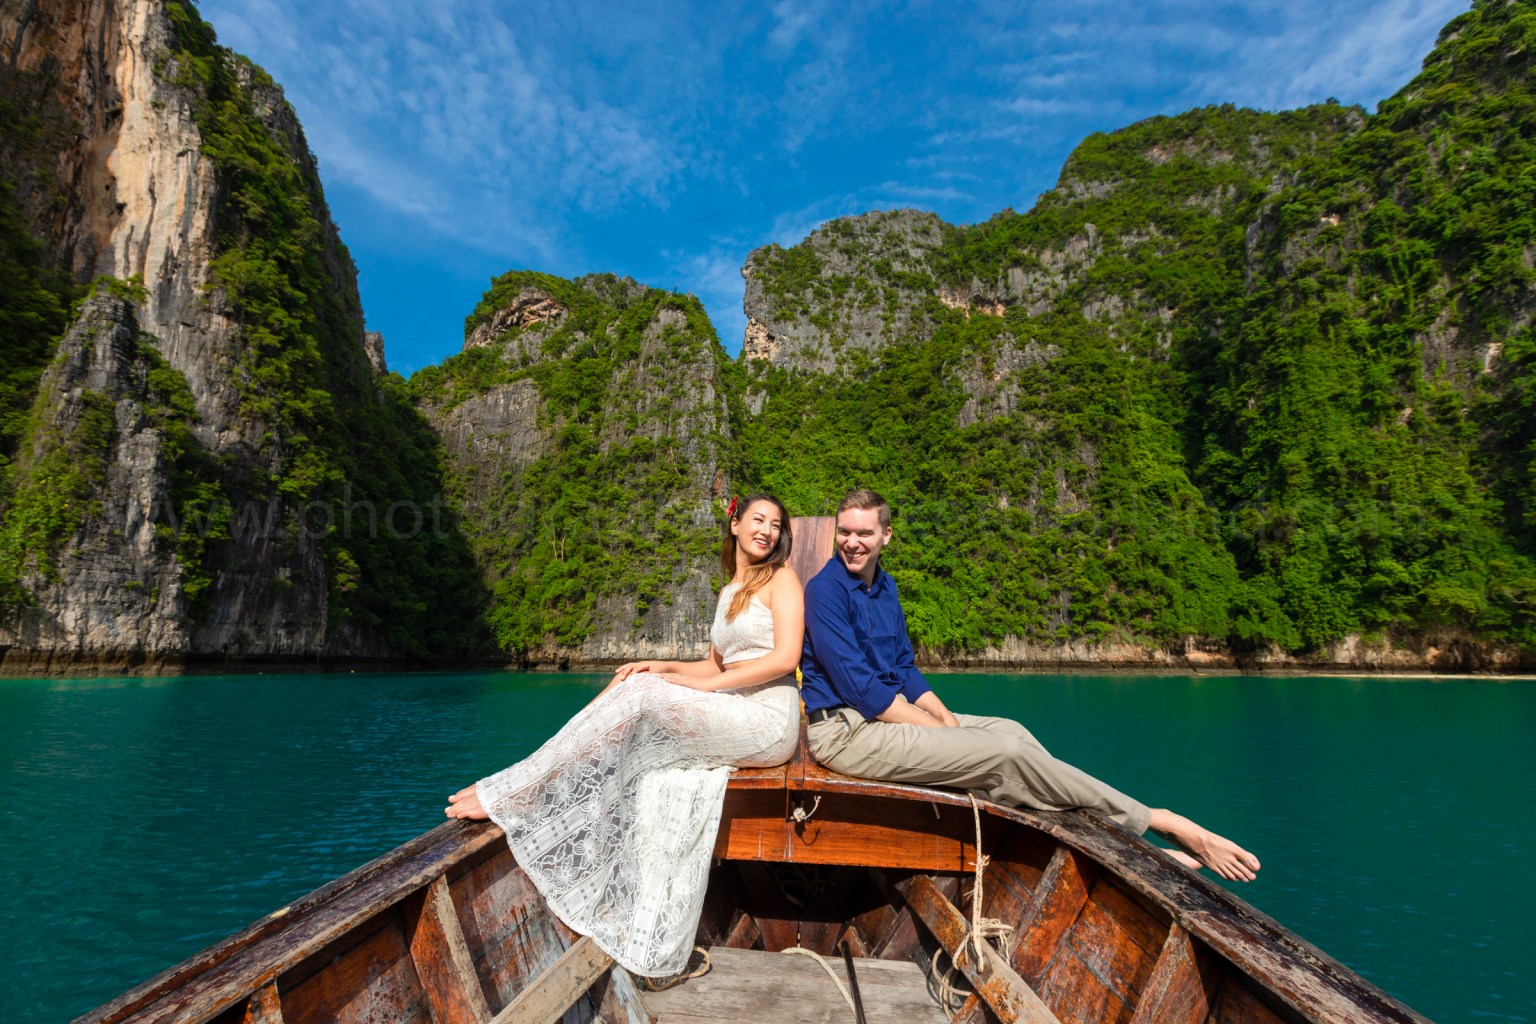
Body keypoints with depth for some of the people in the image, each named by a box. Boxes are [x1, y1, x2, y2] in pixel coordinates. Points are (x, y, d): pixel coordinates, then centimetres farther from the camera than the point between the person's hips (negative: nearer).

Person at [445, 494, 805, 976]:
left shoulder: (781, 579, -1)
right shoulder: (727, 594, 21)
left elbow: (785, 657, -13)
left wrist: (702, 684, -13)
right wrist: (664, 668, 5)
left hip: (769, 721, -7)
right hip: (727, 720, 7)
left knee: (640, 694, -22)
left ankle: (510, 795, -15)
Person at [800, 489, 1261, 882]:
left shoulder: (884, 587, 13)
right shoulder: (825, 591, -15)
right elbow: (859, 687, -19)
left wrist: (946, 717, 0)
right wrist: (944, 732, -15)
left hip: (889, 713, 9)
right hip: (846, 731, -9)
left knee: (1011, 731, 2)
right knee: (1006, 754, -15)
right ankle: (1158, 821, -3)